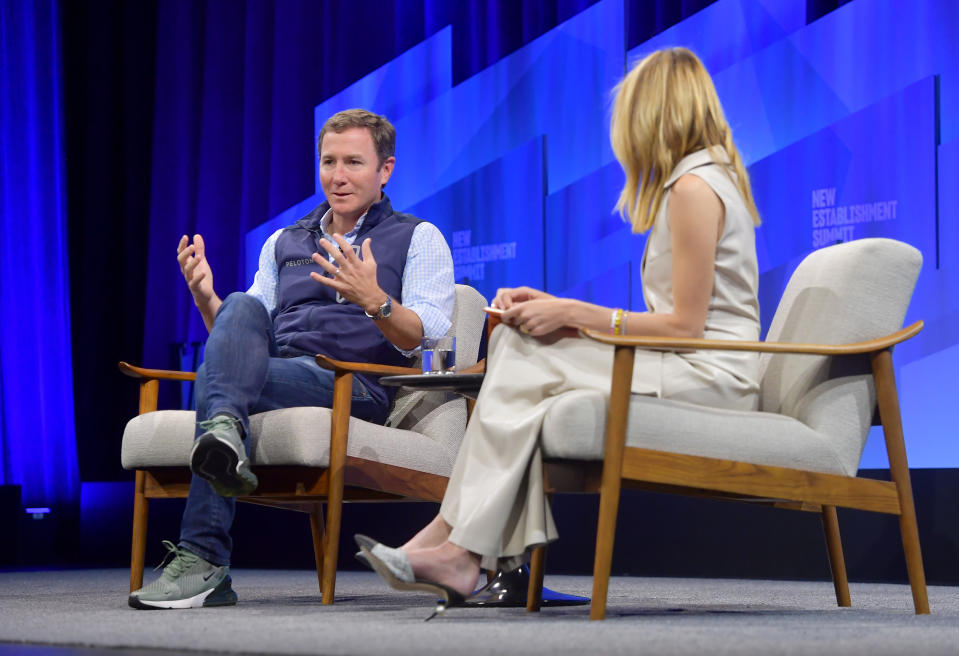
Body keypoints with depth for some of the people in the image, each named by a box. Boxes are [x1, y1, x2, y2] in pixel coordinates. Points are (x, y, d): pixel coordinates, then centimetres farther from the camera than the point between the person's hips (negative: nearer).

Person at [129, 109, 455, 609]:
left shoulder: (419, 239, 12)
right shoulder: (283, 243, 28)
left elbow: (429, 338, -4)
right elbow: (246, 332, 22)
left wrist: (374, 300, -24)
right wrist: (206, 299, 0)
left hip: (359, 387, -4)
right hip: (273, 370, 4)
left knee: (213, 376, -32)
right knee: (243, 306, -31)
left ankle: (204, 562, -41)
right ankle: (224, 434, -56)